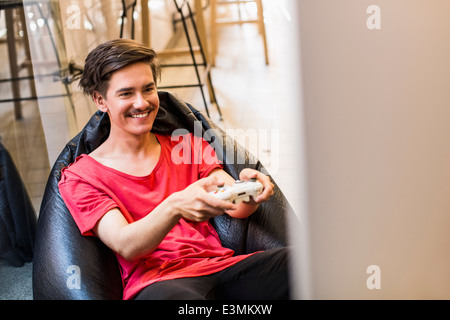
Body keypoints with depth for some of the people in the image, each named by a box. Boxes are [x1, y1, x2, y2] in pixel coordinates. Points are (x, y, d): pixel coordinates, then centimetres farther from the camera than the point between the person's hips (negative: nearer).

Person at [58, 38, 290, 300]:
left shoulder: (188, 144, 20)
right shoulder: (80, 177, 7)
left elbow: (236, 208, 8)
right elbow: (126, 245, -9)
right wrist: (175, 206, -29)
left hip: (221, 266, 4)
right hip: (155, 281, -3)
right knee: (178, 297, -42)